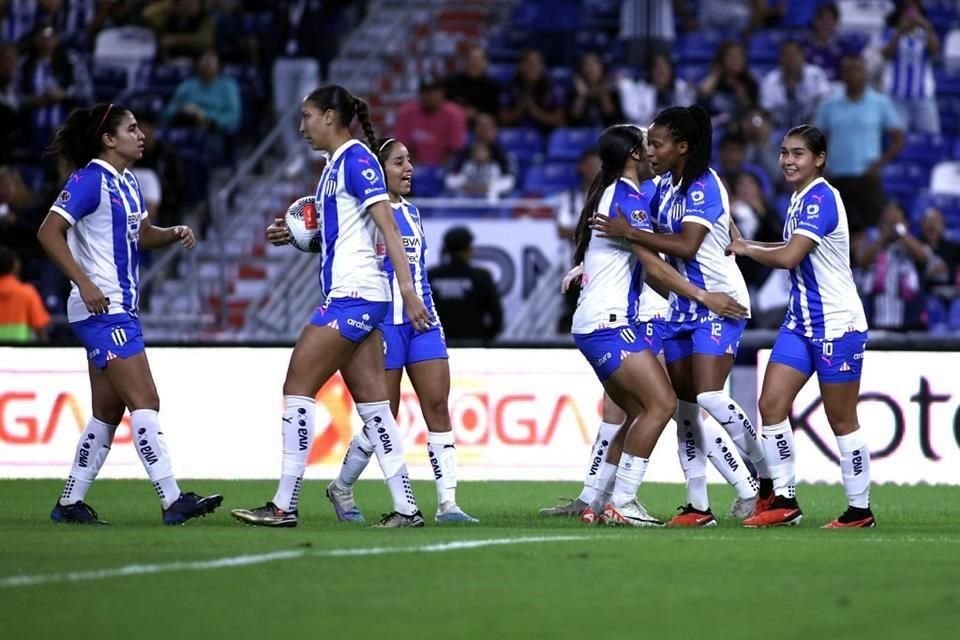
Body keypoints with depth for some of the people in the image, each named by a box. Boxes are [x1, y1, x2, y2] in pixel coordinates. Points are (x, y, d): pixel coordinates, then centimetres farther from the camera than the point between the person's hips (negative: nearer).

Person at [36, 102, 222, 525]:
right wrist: (84, 284, -24)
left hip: (121, 309, 10)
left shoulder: (127, 182, 14)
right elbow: (49, 233, -18)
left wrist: (174, 234, 7)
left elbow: (141, 234, 28)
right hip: (101, 310, -10)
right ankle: (173, 501, -16)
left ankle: (70, 503, 18)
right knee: (145, 403, -13)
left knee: (108, 413, 11)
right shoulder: (91, 179, -12)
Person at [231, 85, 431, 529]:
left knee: (297, 388, -8)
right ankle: (405, 508, 6)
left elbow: (387, 227, -17)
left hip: (352, 296, -10)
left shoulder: (355, 159, -10)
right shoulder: (333, 167, 18)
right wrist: (291, 236, 12)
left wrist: (407, 286, -25)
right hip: (348, 297, 10)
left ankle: (284, 506, -7)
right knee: (372, 404, 7)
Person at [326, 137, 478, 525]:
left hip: (422, 320, 6)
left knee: (438, 405, -5)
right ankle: (341, 489, 21)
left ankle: (447, 504, -6)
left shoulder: (411, 211, 15)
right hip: (384, 321, -6)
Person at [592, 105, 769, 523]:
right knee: (684, 403, 5)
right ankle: (697, 504, 8)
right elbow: (660, 241, 18)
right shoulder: (664, 186, 9)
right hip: (683, 305, 9)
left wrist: (628, 233, -28)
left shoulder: (703, 186, -16)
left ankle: (768, 480, -5)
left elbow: (686, 246, -26)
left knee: (709, 395, -19)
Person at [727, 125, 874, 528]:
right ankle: (784, 501, 6)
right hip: (801, 323, 9)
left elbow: (788, 257, -25)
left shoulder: (821, 198, -18)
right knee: (771, 404, -1)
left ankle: (860, 510, 11)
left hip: (837, 325, -9)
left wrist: (746, 249, -9)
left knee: (842, 420, 0)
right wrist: (749, 246, 7)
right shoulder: (799, 198, 10)